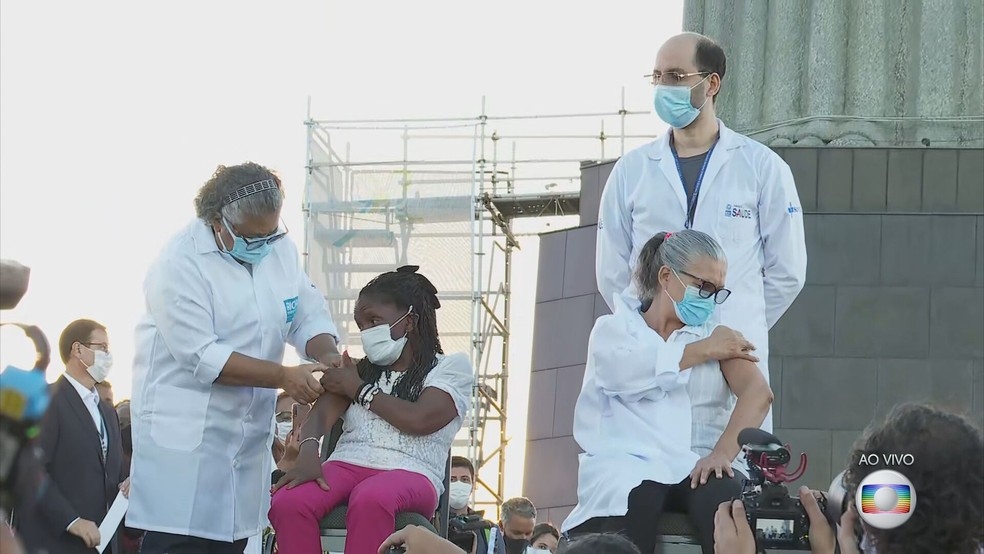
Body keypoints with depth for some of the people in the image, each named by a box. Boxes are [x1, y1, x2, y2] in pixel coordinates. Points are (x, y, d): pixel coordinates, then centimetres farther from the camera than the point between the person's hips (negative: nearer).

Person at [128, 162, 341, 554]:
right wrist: (284, 377, -24)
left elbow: (309, 315, 10)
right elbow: (202, 356, -21)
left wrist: (327, 356, -13)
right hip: (184, 430, -6)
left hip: (247, 430, 7)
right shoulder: (180, 264, -16)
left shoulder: (279, 248, 5)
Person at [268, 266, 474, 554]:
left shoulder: (451, 367, 10)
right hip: (347, 465, 4)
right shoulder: (361, 369, 22)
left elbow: (419, 420, -9)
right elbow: (322, 412, 5)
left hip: (409, 474, -4)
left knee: (370, 499, -42)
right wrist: (308, 452, -18)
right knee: (287, 502, -31)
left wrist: (358, 390, 3)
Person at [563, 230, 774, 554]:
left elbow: (758, 393, 2)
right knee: (635, 497, -38)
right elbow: (622, 373, -7)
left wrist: (722, 452, -18)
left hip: (699, 468, 2)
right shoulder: (613, 328, 18)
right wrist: (704, 351, 2)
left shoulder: (717, 337, 22)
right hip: (628, 463, -2)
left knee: (724, 496, -35)